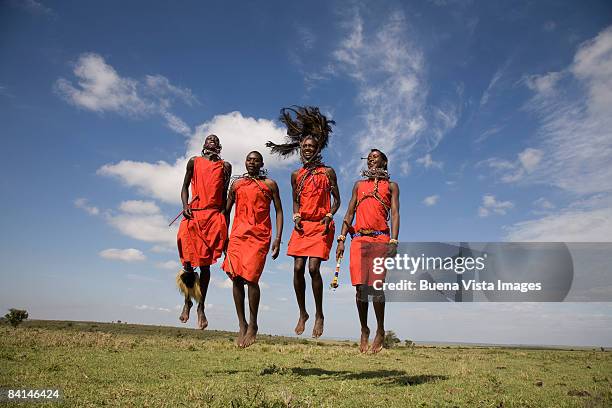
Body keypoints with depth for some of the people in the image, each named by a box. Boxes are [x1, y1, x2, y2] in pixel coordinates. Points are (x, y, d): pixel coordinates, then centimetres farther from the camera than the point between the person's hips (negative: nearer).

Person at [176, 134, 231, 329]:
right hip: (193, 214, 0)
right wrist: (185, 205, -5)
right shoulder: (194, 162, 16)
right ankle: (187, 301, 11)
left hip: (214, 216, 1)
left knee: (205, 263, 1)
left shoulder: (225, 166, 18)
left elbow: (224, 194, 16)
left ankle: (201, 306, 7)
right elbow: (185, 186, 13)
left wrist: (225, 218, 9)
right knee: (188, 260, -9)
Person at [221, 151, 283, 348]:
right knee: (236, 277, -3)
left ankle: (253, 325, 2)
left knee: (251, 278, -12)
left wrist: (278, 239, -3)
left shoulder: (269, 184, 10)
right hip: (237, 234, 3)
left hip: (259, 235, -3)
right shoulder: (236, 184, 18)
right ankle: (242, 325, 8)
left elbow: (279, 211, 7)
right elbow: (227, 210, 20)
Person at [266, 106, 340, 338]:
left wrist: (328, 217, -9)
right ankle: (302, 313, 13)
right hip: (302, 225, 3)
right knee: (298, 268, -4)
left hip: (321, 226, -3)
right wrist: (296, 217, 1)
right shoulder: (296, 175, 14)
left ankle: (319, 314, 3)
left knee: (313, 267, -14)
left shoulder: (328, 172, 6)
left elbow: (336, 200, 8)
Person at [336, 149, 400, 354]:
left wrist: (393, 241, -11)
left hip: (380, 238, -3)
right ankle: (364, 330, 11)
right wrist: (341, 239, 6)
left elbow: (395, 214, 4)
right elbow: (350, 212, 17)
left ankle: (380, 331, 6)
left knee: (376, 286, -10)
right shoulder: (359, 185, 24)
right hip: (358, 238, 3)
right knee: (360, 287, -2)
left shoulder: (391, 186, 16)